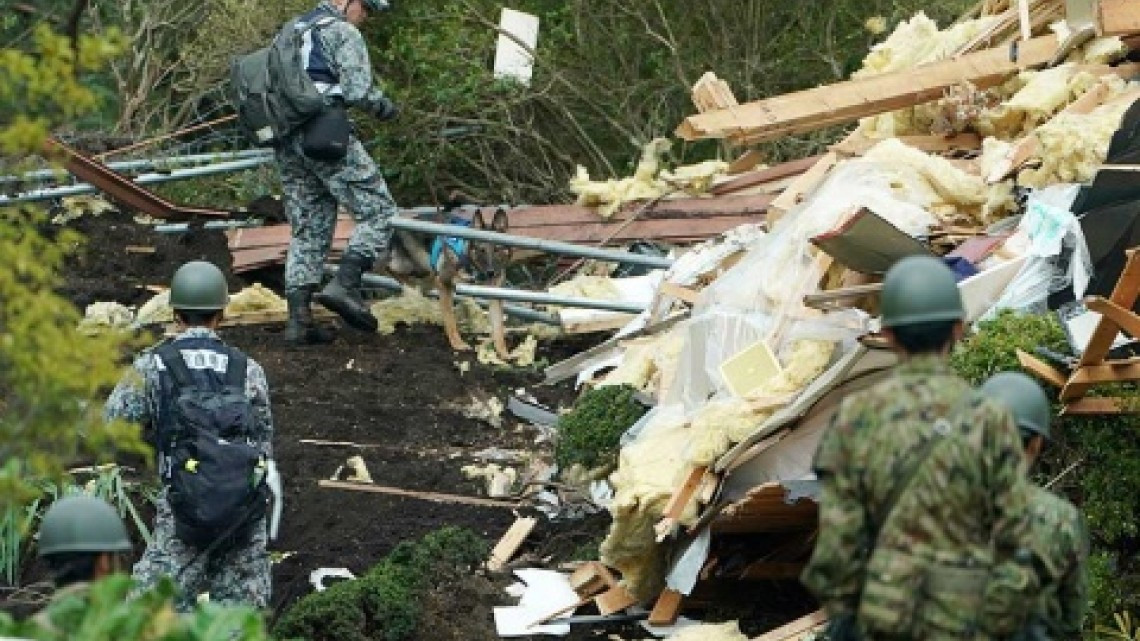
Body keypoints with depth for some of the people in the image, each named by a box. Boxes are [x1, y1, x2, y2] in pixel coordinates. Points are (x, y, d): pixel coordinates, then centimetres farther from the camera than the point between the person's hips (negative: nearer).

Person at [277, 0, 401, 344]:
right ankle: (345, 285, -19)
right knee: (378, 210, -3)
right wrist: (385, 107, 4)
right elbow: (359, 92, -15)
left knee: (307, 231, 10)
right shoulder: (343, 32, -4)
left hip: (287, 144, 8)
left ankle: (298, 319, 3)